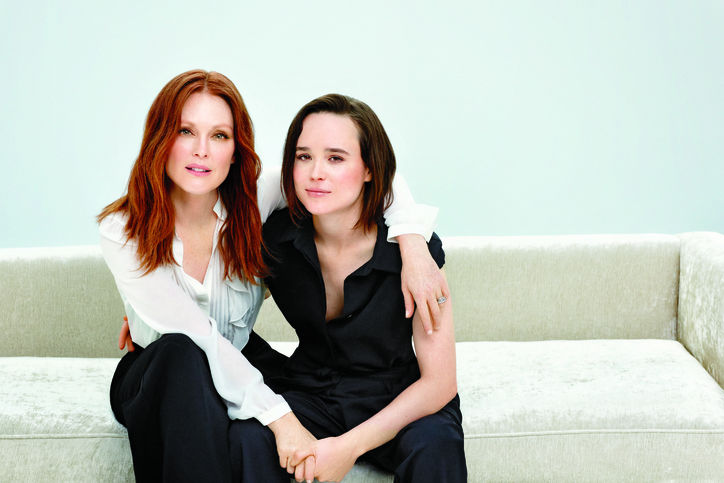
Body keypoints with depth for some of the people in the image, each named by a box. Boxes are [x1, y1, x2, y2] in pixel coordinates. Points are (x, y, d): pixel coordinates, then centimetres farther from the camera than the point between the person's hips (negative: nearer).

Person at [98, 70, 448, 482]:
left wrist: (413, 243, -26)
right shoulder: (122, 232, -17)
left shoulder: (254, 200, -10)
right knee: (180, 352, -37)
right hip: (151, 382, -2)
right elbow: (193, 334, -26)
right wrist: (280, 416, -35)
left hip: (238, 377, 2)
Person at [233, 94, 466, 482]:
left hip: (393, 399, -2)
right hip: (309, 392, 2)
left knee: (435, 445, -35)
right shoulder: (275, 236, -8)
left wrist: (350, 446, -25)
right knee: (247, 436, -29)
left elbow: (439, 382, -15)